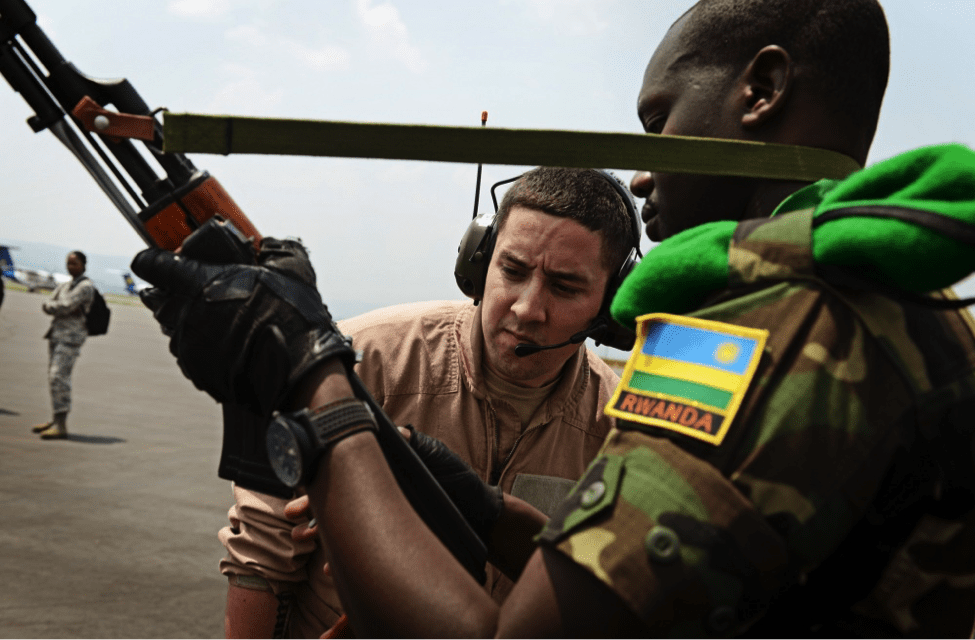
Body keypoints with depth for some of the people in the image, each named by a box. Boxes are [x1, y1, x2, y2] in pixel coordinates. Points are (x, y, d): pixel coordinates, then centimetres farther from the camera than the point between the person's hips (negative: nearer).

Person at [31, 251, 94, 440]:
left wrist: (51, 305, 1)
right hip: (57, 334, 9)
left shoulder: (85, 286, -8)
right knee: (54, 377, 11)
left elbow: (66, 306, -17)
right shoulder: (65, 285, 19)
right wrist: (58, 307, -9)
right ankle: (56, 420, 19)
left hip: (71, 337, -9)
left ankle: (61, 426, -18)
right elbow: (46, 305, 11)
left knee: (59, 377, -16)